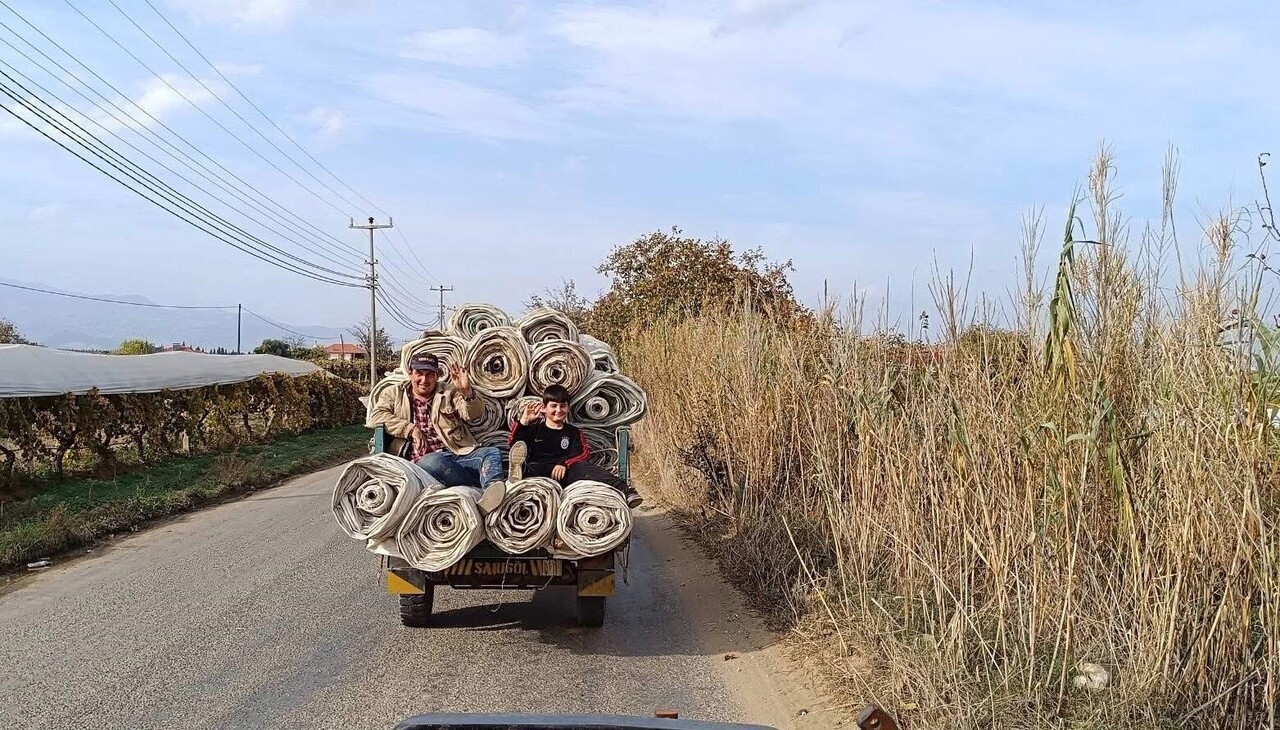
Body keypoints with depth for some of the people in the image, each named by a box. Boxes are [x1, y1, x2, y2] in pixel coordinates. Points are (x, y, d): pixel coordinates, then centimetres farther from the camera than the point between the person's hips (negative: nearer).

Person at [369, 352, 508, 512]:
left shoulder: (449, 394, 23)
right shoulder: (394, 394, 22)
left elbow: (474, 414, 6)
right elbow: (376, 415, 3)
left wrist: (466, 391, -15)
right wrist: (410, 429, -7)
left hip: (460, 454, 2)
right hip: (427, 458, -2)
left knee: (492, 452, -27)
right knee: (431, 462, -39)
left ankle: (492, 490, -59)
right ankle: (489, 480, -37)